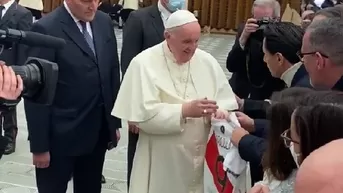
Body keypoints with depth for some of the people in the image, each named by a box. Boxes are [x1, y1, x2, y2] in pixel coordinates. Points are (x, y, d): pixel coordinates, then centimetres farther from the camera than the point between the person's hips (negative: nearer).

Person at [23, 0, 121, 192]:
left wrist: (115, 122, 11)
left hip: (98, 132, 6)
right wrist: (39, 145, -13)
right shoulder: (46, 29, -15)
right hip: (60, 136, -5)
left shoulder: (104, 21, 3)